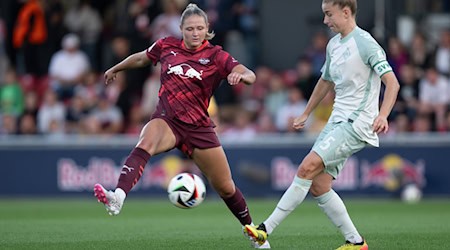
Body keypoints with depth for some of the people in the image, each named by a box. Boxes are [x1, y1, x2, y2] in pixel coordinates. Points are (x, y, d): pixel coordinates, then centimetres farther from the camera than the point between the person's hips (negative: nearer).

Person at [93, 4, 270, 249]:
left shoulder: (215, 56, -2)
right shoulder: (166, 46, 4)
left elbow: (250, 75, -16)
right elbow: (141, 58, 24)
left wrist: (241, 75, -39)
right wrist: (114, 69, 36)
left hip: (199, 127, 0)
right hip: (167, 119, 0)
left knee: (225, 187, 7)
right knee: (144, 145, -36)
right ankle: (117, 198, -58)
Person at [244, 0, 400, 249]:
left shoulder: (364, 43, -12)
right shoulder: (333, 45, 13)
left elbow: (392, 82, -18)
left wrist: (382, 115, -32)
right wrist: (306, 114, 34)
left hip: (357, 125, -9)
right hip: (337, 122, 9)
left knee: (308, 168, -19)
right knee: (318, 187, 2)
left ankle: (266, 230, -19)